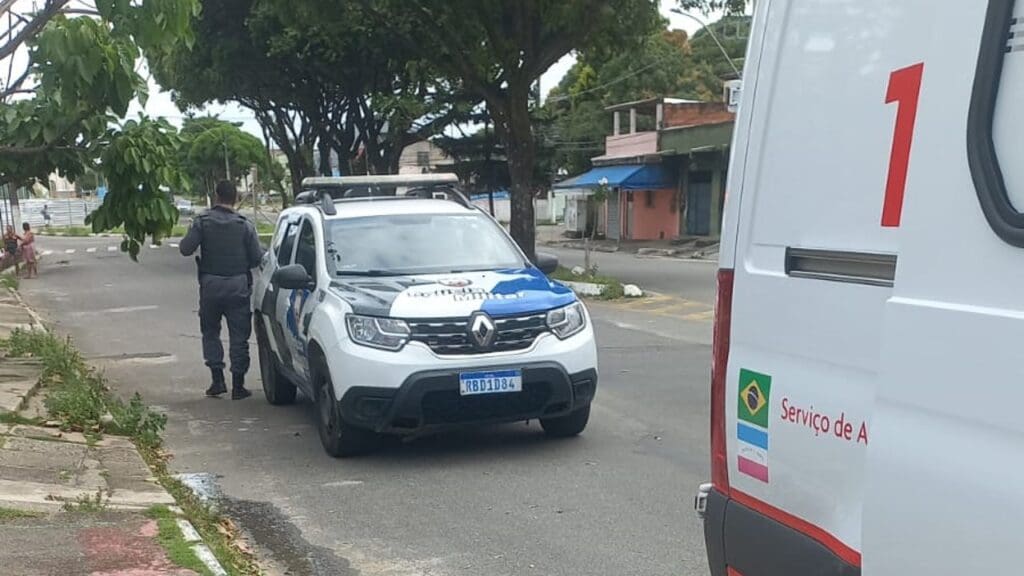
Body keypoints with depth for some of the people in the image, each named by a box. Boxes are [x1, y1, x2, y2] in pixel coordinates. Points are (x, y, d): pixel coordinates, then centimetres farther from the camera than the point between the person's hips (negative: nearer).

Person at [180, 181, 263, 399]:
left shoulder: (202, 221, -4)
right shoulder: (245, 225, -3)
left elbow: (185, 248, -10)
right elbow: (257, 257, -5)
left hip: (210, 284, 0)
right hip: (238, 286, 0)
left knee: (210, 332, 15)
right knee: (239, 336, 6)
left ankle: (217, 379, 6)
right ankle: (238, 385, 6)